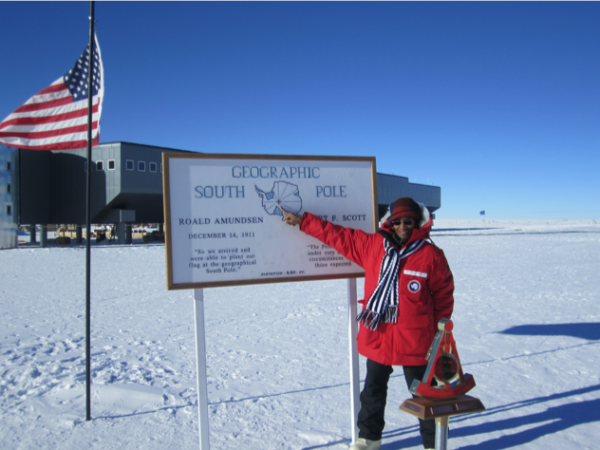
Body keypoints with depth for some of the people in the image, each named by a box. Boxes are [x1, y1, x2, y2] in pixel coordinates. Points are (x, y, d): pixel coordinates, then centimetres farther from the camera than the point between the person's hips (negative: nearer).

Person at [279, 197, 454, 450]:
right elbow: (338, 235, 2)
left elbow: (444, 293, 0)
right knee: (373, 391, 20)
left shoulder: (431, 254, -9)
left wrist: (439, 329, 2)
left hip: (414, 341, -3)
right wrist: (302, 220, 1)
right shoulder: (372, 245, -2)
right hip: (376, 337, 4)